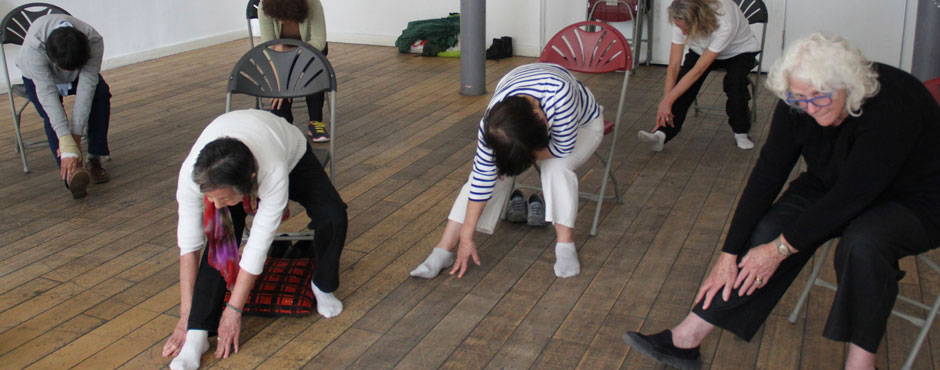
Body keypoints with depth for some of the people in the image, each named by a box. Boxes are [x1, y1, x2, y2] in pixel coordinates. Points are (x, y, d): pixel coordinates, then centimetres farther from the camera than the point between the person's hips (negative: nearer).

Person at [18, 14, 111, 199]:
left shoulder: (94, 41, -38)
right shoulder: (33, 46, -42)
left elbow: (86, 88, -37)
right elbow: (47, 93, -45)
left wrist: (76, 136, -40)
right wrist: (67, 143, -50)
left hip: (79, 75, 2)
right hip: (37, 78, -2)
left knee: (101, 92, -29)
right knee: (52, 115, -31)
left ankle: (94, 159, -22)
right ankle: (71, 172, -43)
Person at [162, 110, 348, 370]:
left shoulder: (274, 174, -47)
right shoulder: (192, 173, -39)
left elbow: (259, 244, -38)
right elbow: (188, 245, -28)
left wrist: (233, 309, -30)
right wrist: (186, 315, -24)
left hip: (293, 157, -2)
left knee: (333, 219, -24)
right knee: (219, 241, -24)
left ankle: (323, 287, 5)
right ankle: (197, 335, -19)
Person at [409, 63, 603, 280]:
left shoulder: (559, 94, -46)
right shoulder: (492, 125, -34)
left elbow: (563, 148, -32)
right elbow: (482, 180, -29)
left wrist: (525, 156, -26)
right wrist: (466, 236, -27)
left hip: (580, 125, -1)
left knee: (557, 166, -34)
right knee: (489, 169, -21)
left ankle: (566, 246, -22)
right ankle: (444, 250, -17)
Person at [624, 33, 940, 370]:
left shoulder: (892, 104, -33)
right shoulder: (797, 106, -16)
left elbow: (851, 195, -33)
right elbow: (766, 176, -14)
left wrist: (781, 248, -30)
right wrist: (729, 253, -18)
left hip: (913, 202, -5)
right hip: (832, 189, 5)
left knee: (863, 241, -37)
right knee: (771, 228, -20)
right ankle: (687, 337, -21)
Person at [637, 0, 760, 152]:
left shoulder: (725, 23, -41)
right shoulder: (682, 22, -28)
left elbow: (698, 70, -38)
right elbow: (673, 66, -24)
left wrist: (668, 101, -37)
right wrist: (665, 102, -31)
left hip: (739, 51, -3)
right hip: (702, 51, 3)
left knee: (734, 82, -32)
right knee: (683, 85, -24)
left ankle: (740, 132, -10)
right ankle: (661, 134, -32)